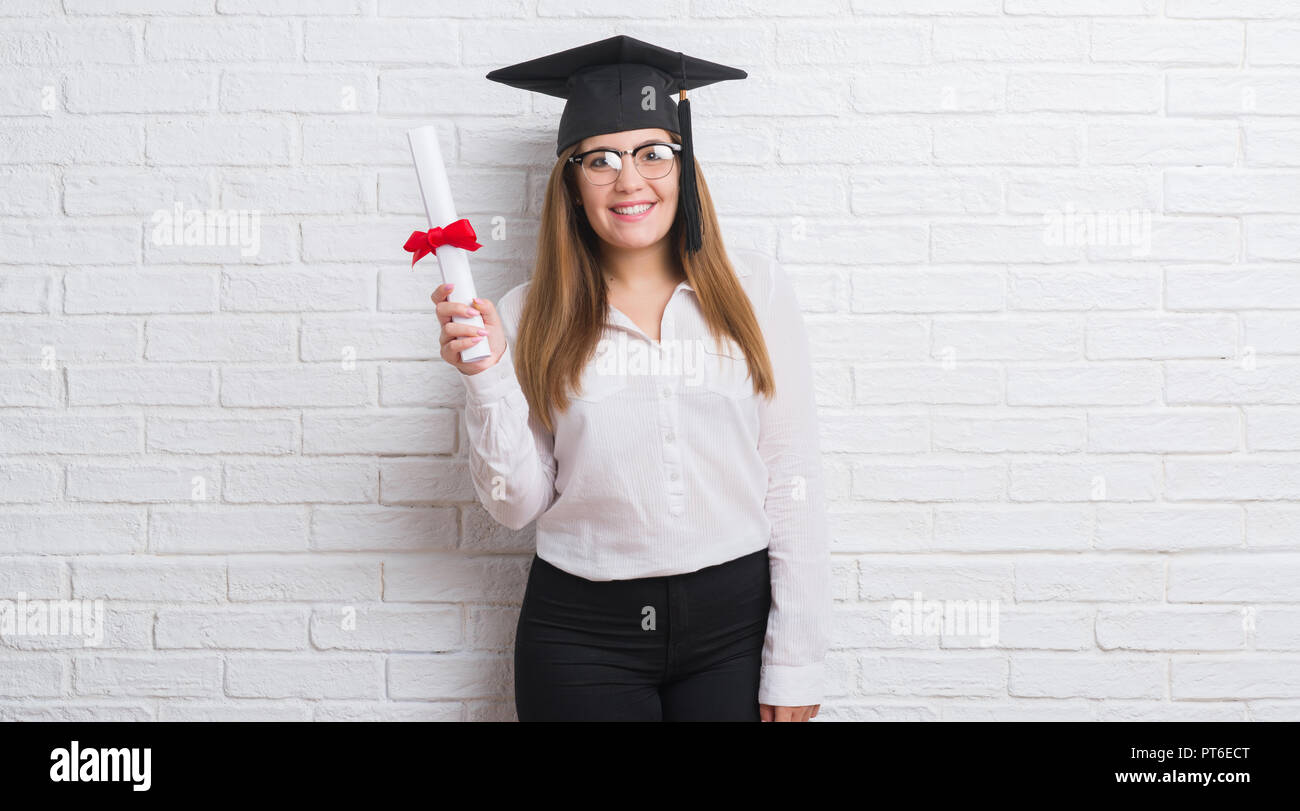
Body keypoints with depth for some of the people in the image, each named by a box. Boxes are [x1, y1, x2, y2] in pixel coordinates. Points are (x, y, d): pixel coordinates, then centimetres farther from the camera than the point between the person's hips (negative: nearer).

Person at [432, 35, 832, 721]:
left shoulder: (756, 291, -1)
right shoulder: (530, 316, 0)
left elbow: (794, 478, -2)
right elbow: (517, 504, 0)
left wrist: (795, 662, -6)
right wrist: (488, 376, -13)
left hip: (734, 620, 0)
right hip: (582, 631, 0)